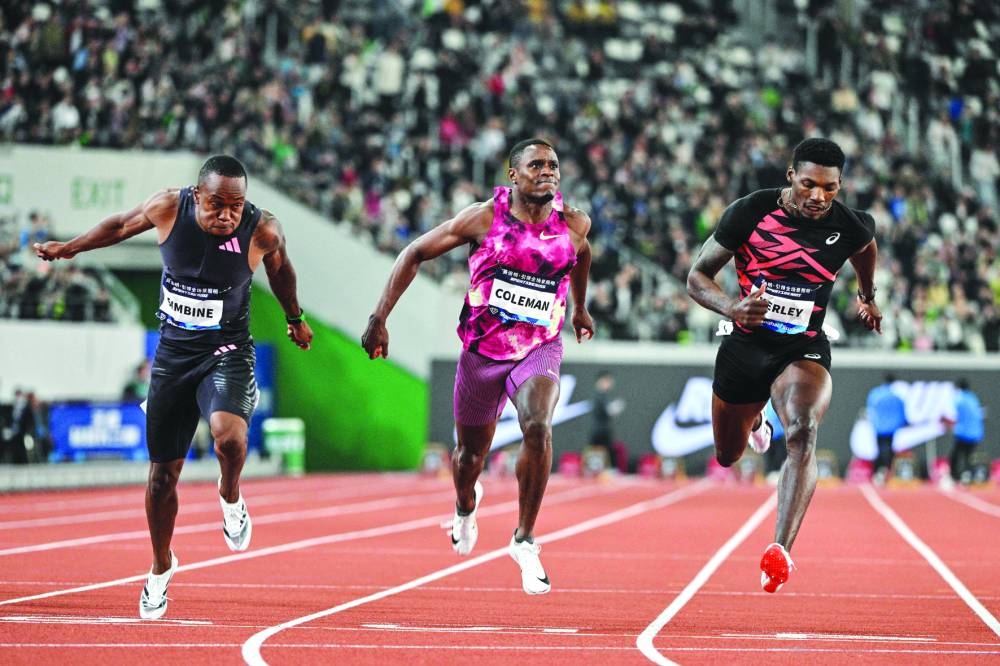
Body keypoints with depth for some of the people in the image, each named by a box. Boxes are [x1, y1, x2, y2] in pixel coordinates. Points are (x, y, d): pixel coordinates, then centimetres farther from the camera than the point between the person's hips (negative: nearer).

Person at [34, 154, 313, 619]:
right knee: (163, 472, 7)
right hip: (173, 350, 2)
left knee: (227, 432, -32)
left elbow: (279, 269, 7)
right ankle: (161, 568, 30)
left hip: (226, 351, -2)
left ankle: (230, 497, 3)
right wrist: (68, 248, 16)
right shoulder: (168, 208, -15)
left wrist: (294, 318, 24)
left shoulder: (262, 231, -16)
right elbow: (120, 225, 7)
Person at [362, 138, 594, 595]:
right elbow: (415, 254, -5)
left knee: (538, 429, -29)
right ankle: (466, 505, 53)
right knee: (471, 453, 15)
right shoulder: (484, 218, -13)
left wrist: (580, 308, 31)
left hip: (540, 347, 0)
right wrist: (379, 319, -9)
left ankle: (524, 540, -16)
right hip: (482, 349, 0)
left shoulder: (573, 224, -7)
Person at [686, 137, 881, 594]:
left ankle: (781, 551, -42)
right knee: (728, 456, 20)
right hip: (745, 346, 1)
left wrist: (868, 295, 33)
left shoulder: (850, 227, -10)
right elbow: (697, 277, -10)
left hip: (803, 350, -1)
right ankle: (755, 418, 59)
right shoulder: (749, 213, -15)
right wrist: (731, 307, -30)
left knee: (802, 435, -31)